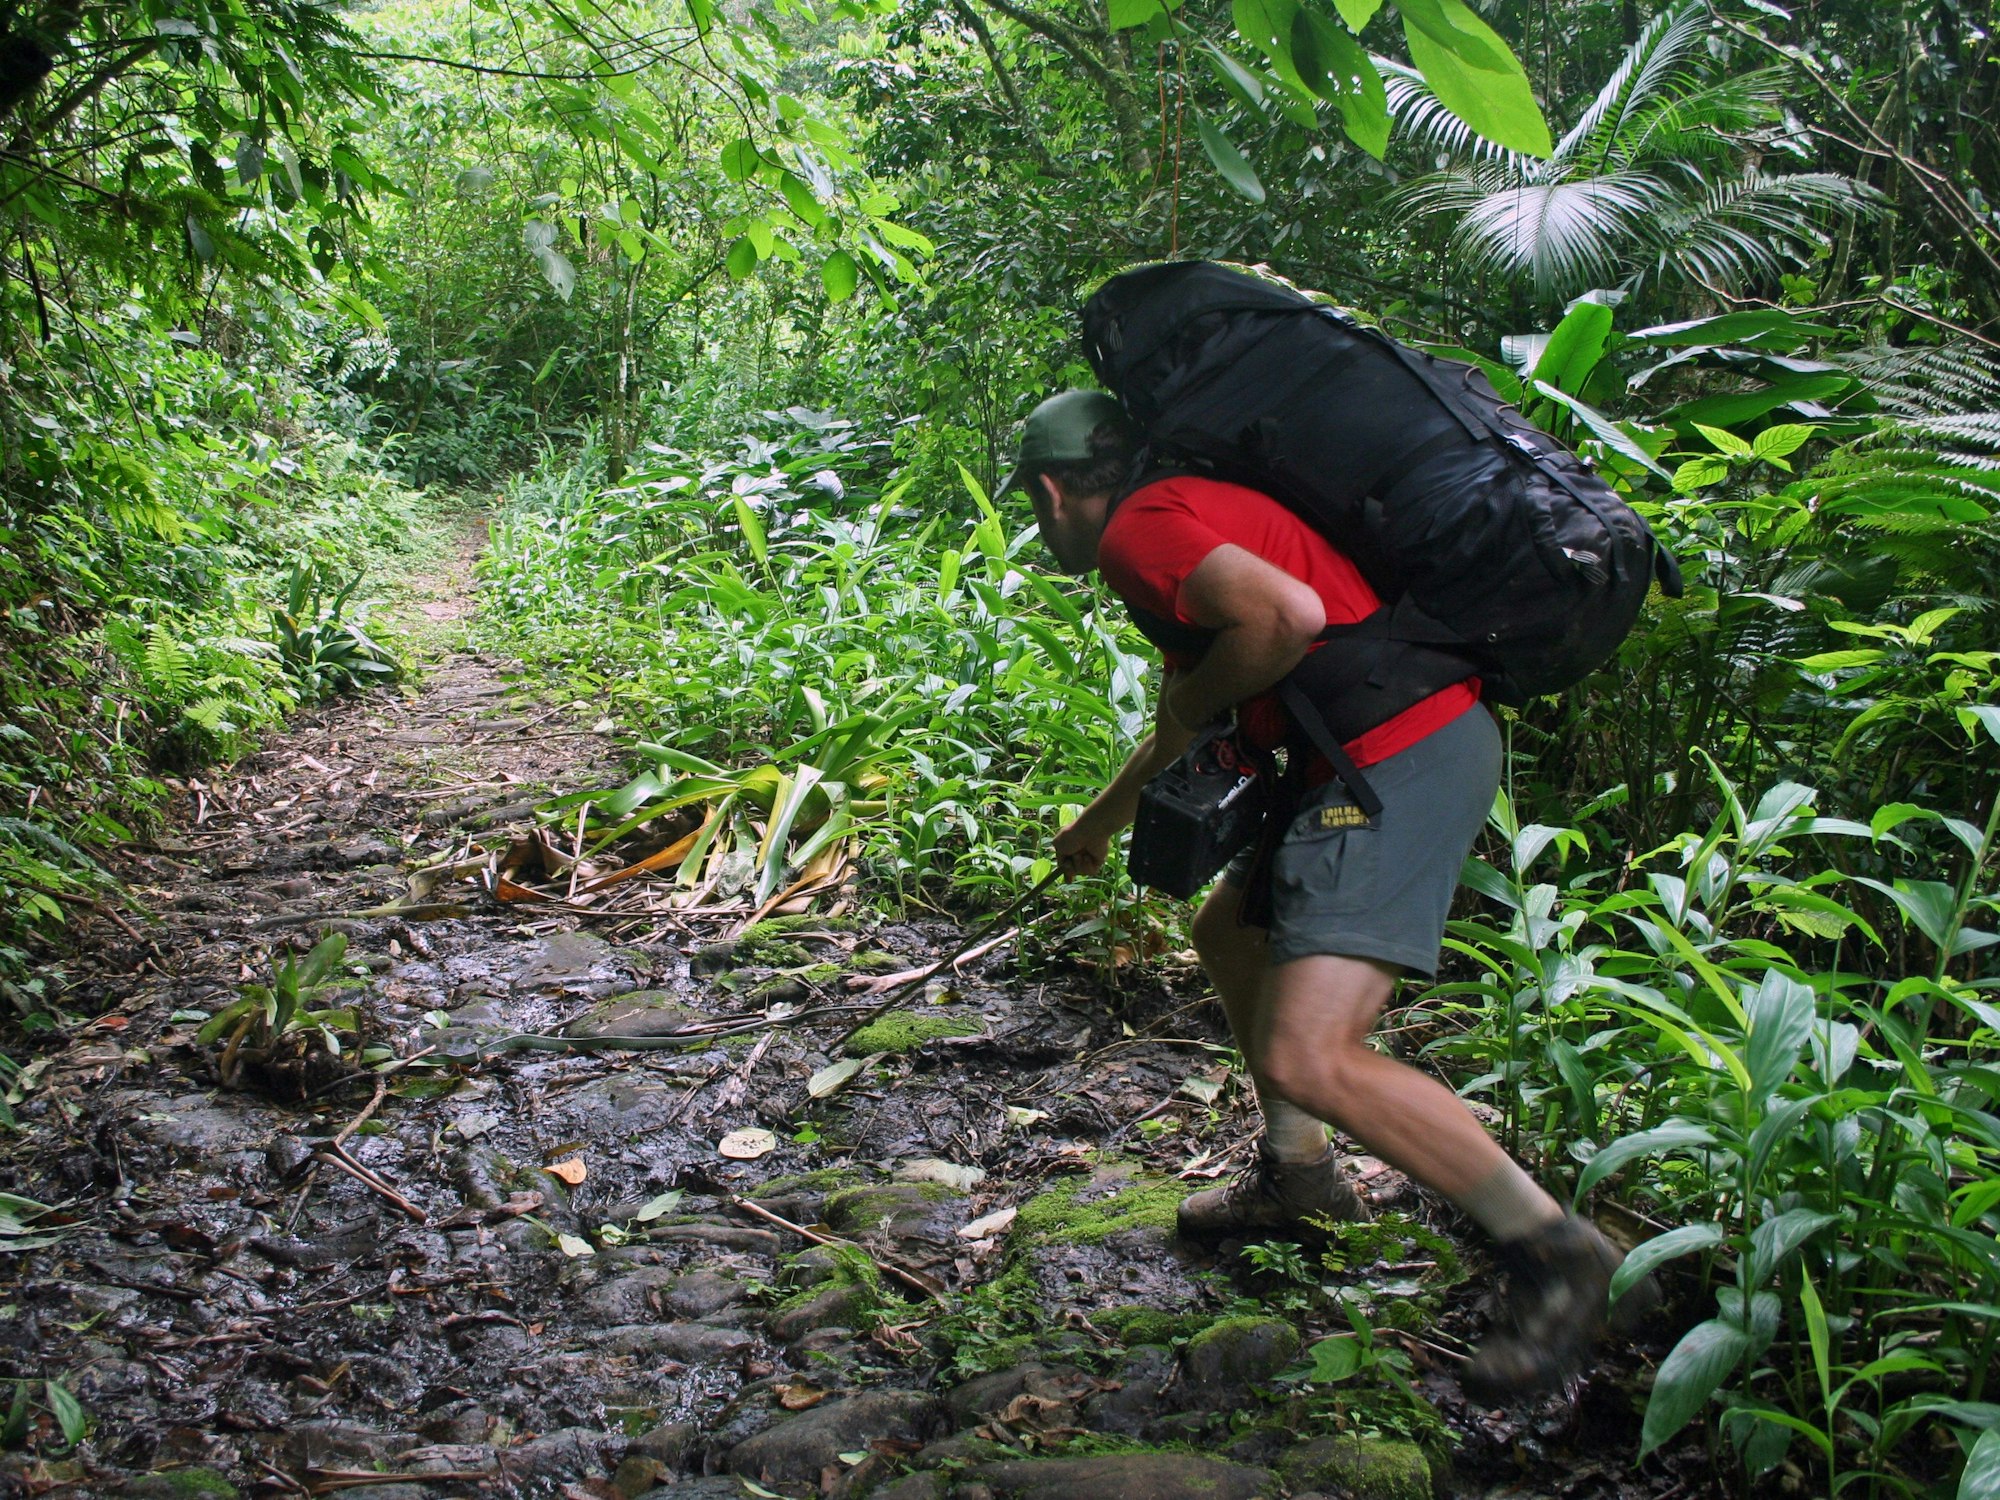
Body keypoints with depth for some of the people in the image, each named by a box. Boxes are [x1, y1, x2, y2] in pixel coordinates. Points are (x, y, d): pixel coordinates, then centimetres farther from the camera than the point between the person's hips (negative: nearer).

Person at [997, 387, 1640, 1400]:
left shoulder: (1140, 527, -8)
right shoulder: (1189, 520, 24)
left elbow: (1287, 615, -27)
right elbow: (1187, 723, 38)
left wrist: (1192, 703, -8)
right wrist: (1103, 819, 52)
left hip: (1399, 756, -11)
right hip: (1409, 747, 11)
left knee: (1305, 1057, -18)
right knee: (1231, 932, 27)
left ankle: (1553, 1251, -8)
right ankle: (1297, 1175, 37)